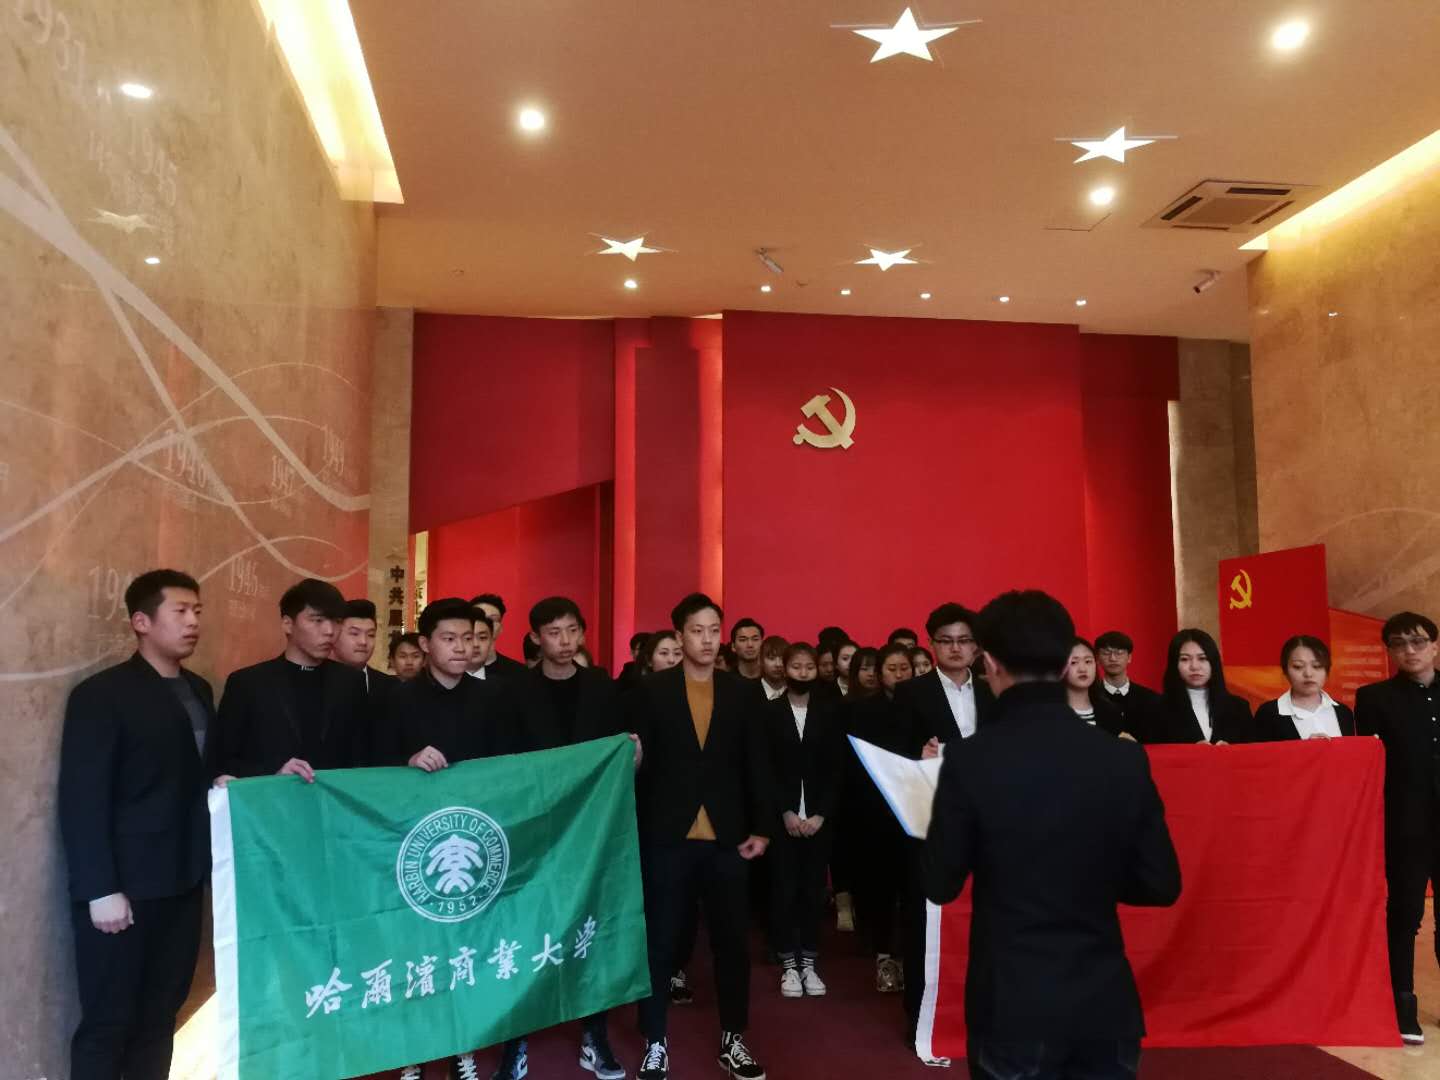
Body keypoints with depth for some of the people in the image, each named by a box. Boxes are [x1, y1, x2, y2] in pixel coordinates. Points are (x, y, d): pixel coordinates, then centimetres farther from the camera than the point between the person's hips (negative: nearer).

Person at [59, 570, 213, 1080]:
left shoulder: (199, 691, 12)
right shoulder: (101, 694, -9)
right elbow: (81, 800, -12)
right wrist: (100, 890, -16)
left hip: (181, 881, 6)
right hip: (124, 887, -6)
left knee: (160, 1015, 13)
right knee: (108, 1023, 5)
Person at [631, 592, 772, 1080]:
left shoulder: (742, 694, 5)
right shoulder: (653, 690, -1)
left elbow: (757, 766, 6)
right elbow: (641, 761, -3)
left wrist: (761, 828, 2)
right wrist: (637, 829, -8)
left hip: (726, 837, 2)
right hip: (667, 836, -2)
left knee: (731, 940, 10)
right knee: (660, 942, 7)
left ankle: (733, 1038, 26)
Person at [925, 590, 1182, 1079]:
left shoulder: (970, 759, -16)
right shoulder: (1124, 758, -8)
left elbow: (940, 886, -8)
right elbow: (1160, 886, -1)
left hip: (1014, 1005, -2)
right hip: (1106, 1002, 3)